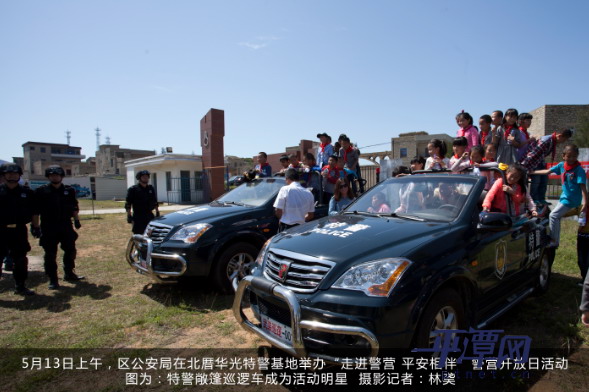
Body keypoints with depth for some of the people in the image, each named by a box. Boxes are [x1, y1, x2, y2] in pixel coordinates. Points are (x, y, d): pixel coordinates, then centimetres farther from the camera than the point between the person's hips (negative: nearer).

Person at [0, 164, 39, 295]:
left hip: (19, 230, 2)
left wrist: (36, 227, 6)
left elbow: (34, 211, 9)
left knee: (21, 260, 10)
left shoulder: (27, 192, 5)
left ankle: (20, 286, 22)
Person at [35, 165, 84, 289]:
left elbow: (74, 207, 13)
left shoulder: (69, 191, 6)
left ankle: (69, 274, 28)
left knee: (70, 250, 11)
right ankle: (53, 280, 10)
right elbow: (36, 210, -1)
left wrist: (76, 220, 6)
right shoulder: (41, 191, -2)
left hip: (66, 226, 3)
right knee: (50, 254, 1)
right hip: (49, 228, -3)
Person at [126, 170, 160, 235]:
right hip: (138, 217, -5)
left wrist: (157, 212, 13)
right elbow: (128, 204, -6)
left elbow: (155, 202, 17)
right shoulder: (133, 189, -4)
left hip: (149, 216, 5)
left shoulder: (151, 188, 11)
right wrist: (129, 215, -12)